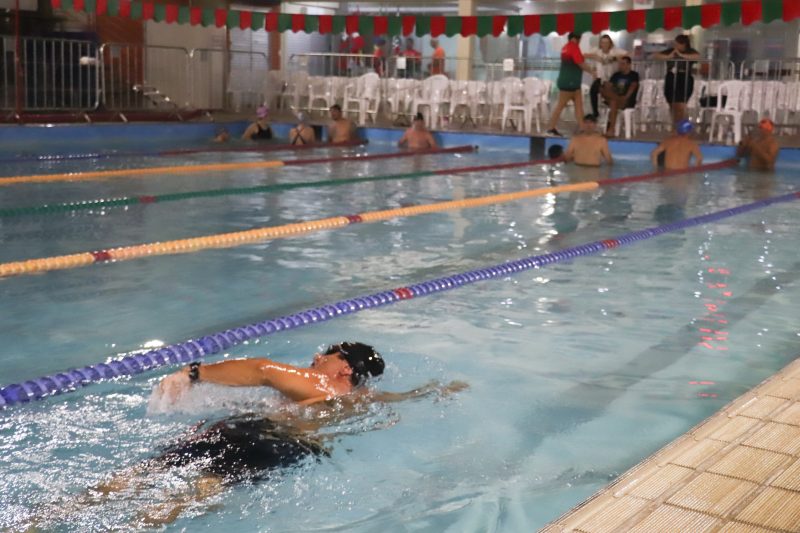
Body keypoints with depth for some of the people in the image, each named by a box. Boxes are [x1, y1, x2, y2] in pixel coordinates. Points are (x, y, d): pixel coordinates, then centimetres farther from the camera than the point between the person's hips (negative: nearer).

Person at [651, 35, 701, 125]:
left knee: (680, 107, -15)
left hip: (685, 81, -4)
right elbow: (655, 56, 4)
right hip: (671, 81, 4)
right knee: (673, 107, 9)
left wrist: (681, 55, -18)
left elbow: (698, 56, -20)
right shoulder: (670, 51, 7)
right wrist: (668, 56, -11)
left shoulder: (690, 52, 1)